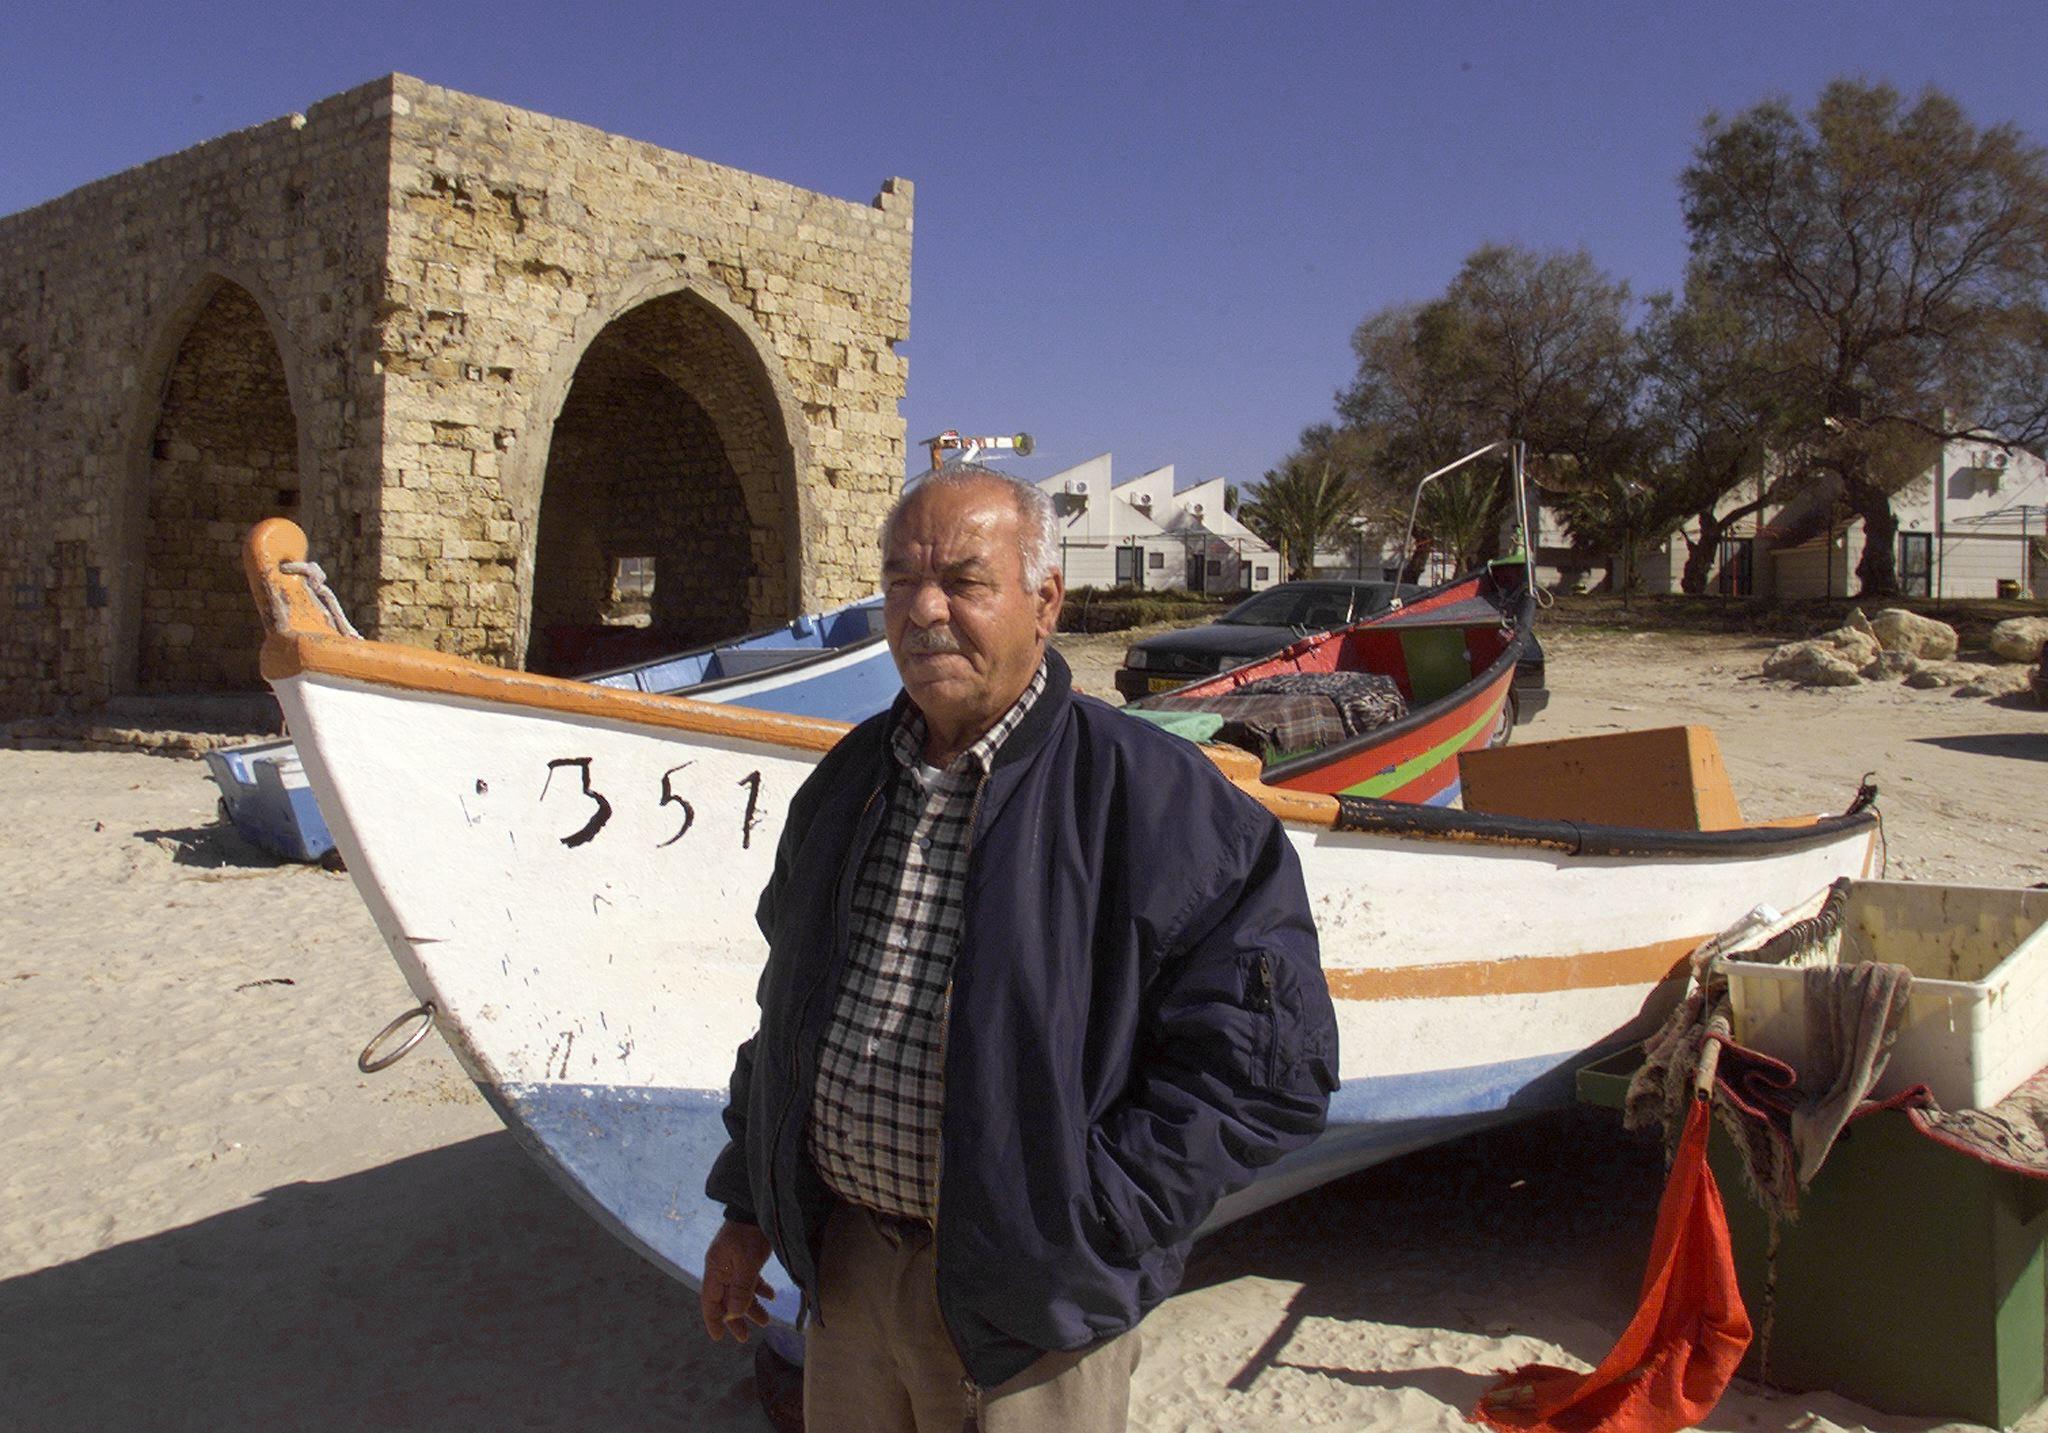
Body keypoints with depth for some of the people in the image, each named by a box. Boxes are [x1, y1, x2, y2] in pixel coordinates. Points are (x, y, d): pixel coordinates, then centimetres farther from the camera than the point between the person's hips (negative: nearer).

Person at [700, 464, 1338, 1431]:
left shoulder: (1150, 798, -15)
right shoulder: (847, 782, 6)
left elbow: (1264, 1066, -17)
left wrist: (1077, 1229, -17)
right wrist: (746, 1210, 16)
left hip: (1023, 1313, -5)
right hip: (841, 1265, 6)